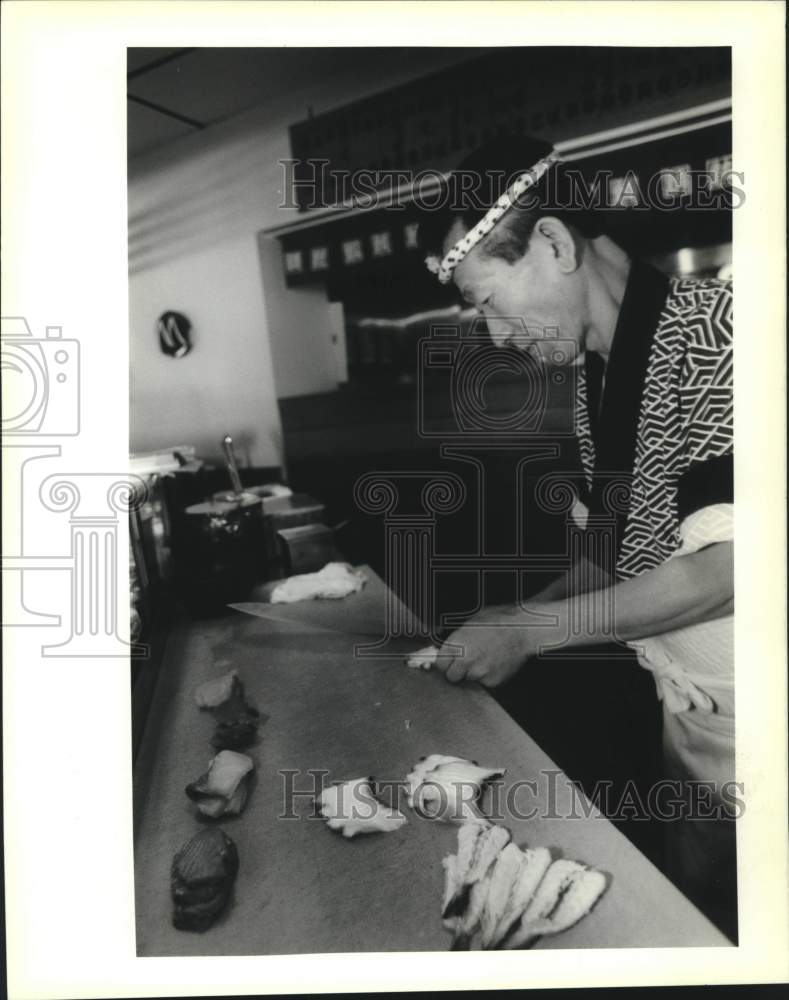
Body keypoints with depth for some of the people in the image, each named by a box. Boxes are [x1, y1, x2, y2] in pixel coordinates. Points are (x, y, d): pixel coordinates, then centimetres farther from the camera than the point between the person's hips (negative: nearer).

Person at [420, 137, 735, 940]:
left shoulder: (710, 327, -20)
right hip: (687, 723, 7)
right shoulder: (592, 377, 4)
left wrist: (529, 631, -19)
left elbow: (727, 565, -25)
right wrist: (513, 623, 0)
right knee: (693, 916, 22)